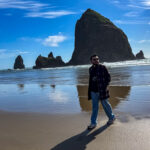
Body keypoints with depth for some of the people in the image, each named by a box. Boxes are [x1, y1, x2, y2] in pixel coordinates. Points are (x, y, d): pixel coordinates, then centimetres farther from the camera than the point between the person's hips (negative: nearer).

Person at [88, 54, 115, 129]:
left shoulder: (102, 67, -7)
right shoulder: (91, 69, 8)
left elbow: (108, 77, -4)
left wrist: (105, 85, -12)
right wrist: (90, 91, 12)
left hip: (102, 91, -4)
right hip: (93, 91, 4)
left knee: (105, 105, 11)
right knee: (94, 107, 9)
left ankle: (112, 117, 34)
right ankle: (93, 123, 17)